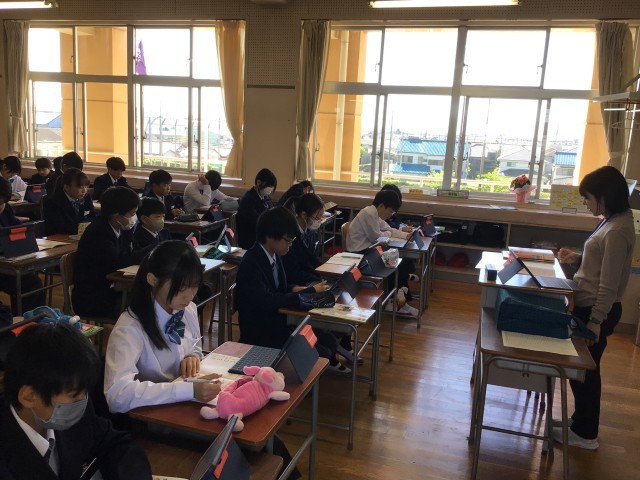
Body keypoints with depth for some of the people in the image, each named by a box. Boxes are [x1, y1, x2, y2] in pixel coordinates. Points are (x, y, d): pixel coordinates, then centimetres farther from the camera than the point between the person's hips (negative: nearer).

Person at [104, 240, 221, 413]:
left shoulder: (189, 310, -3)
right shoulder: (130, 327, -20)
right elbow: (118, 394, -32)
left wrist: (193, 358, -7)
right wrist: (190, 390, -35)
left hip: (186, 407, 6)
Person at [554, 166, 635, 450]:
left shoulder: (617, 231, -23)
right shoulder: (613, 222, 7)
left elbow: (609, 285, -22)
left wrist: (595, 321, -20)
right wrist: (577, 258, 4)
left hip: (596, 311, -9)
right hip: (589, 306, 9)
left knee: (584, 370, 5)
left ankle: (584, 434, 21)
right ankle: (582, 422, 36)